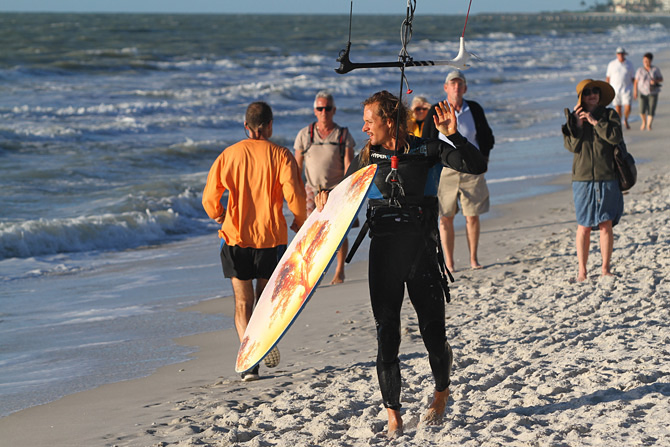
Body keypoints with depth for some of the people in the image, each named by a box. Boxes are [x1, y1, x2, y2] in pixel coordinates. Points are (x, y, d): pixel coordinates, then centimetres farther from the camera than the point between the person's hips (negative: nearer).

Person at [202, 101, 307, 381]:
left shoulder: (228, 155, 1)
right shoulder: (280, 155, -4)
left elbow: (209, 198, 2)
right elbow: (294, 194, -14)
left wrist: (219, 217, 23)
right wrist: (300, 222, 5)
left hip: (236, 236, 1)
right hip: (271, 236, 0)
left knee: (243, 301, 8)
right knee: (266, 293, 21)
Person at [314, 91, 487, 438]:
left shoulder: (425, 150, -1)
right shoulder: (368, 158, 8)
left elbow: (476, 166, -8)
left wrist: (452, 136, -20)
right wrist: (325, 198, -3)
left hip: (422, 249, -2)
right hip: (383, 250, 2)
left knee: (432, 331, 3)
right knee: (386, 335, -1)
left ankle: (442, 391, 33)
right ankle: (393, 415, 7)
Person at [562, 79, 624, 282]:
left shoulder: (609, 115, 5)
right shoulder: (575, 117, 8)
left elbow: (616, 136, -12)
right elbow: (572, 146, -3)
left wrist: (595, 121, -14)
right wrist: (577, 124, -13)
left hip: (607, 178, 0)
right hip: (583, 179, 0)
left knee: (606, 225, 1)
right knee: (584, 226, 0)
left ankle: (606, 268, 10)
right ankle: (582, 270, 6)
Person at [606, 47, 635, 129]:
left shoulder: (630, 64, -1)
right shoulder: (612, 64, -1)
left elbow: (633, 78, 4)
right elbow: (608, 77, 4)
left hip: (627, 89, 0)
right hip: (615, 89, 0)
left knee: (627, 107, -8)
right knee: (617, 108, 2)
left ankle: (625, 120, 22)